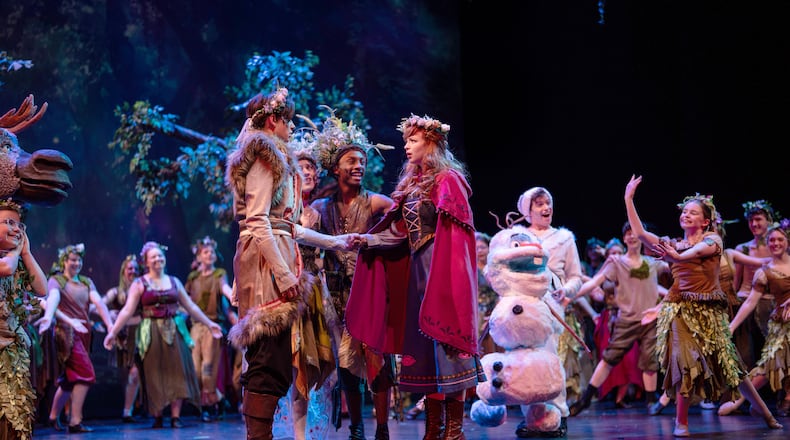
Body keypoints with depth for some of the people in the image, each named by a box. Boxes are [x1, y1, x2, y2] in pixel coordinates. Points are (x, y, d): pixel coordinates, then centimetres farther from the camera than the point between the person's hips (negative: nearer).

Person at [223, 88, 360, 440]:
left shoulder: (275, 159, 24)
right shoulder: (265, 157, -6)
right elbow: (257, 224, -15)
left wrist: (336, 242, 26)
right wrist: (285, 275, -20)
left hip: (275, 258, 10)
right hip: (267, 263, -10)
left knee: (271, 360, 7)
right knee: (270, 359, -12)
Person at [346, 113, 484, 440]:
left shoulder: (448, 179, -6)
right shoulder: (411, 182, 17)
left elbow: (455, 235, -13)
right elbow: (402, 232, 13)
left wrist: (449, 274, -19)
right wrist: (370, 240, 1)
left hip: (441, 266, -8)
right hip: (417, 267, 8)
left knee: (444, 338, -8)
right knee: (423, 341, 5)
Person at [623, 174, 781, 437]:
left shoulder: (712, 238, 4)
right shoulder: (673, 245, 13)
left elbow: (701, 249, -20)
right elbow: (640, 233, 3)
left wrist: (679, 256, -40)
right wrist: (629, 199, 1)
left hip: (709, 310, -1)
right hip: (681, 310, 1)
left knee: (727, 361, 6)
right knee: (685, 361, -12)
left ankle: (760, 407, 24)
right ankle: (681, 422, -7)